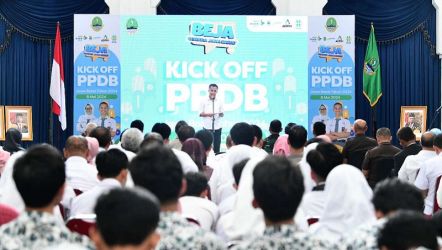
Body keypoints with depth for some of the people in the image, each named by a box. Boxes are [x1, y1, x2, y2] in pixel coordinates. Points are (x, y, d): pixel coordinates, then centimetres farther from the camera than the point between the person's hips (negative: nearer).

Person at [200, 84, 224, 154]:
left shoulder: (219, 101, 5)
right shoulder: (204, 101, 0)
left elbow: (222, 114, 7)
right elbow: (200, 114, 1)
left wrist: (220, 114, -17)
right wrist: (207, 114, -17)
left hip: (217, 127, 1)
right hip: (207, 127, -1)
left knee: (217, 145, 3)